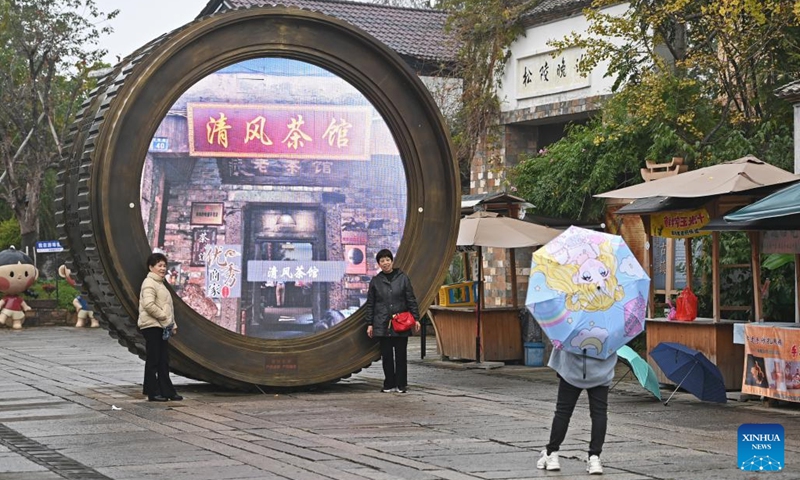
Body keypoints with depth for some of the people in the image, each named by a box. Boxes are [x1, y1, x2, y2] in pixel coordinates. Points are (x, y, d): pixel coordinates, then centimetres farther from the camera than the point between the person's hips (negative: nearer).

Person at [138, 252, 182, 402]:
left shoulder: (160, 284, 20)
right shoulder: (149, 283, -11)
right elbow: (149, 305, -24)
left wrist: (172, 324, 17)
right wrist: (163, 316, -17)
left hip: (161, 327, 10)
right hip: (152, 326, -10)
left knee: (164, 361, 10)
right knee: (153, 360, -4)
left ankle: (167, 391, 14)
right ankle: (152, 392, 1)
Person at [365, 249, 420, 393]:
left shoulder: (403, 278, 2)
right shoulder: (375, 281, 5)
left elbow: (411, 300, 3)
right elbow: (370, 304, 9)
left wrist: (416, 318, -3)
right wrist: (369, 324, 5)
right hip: (382, 325, 1)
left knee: (400, 354, 3)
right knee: (386, 355, 4)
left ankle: (401, 384, 10)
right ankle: (389, 384, 13)